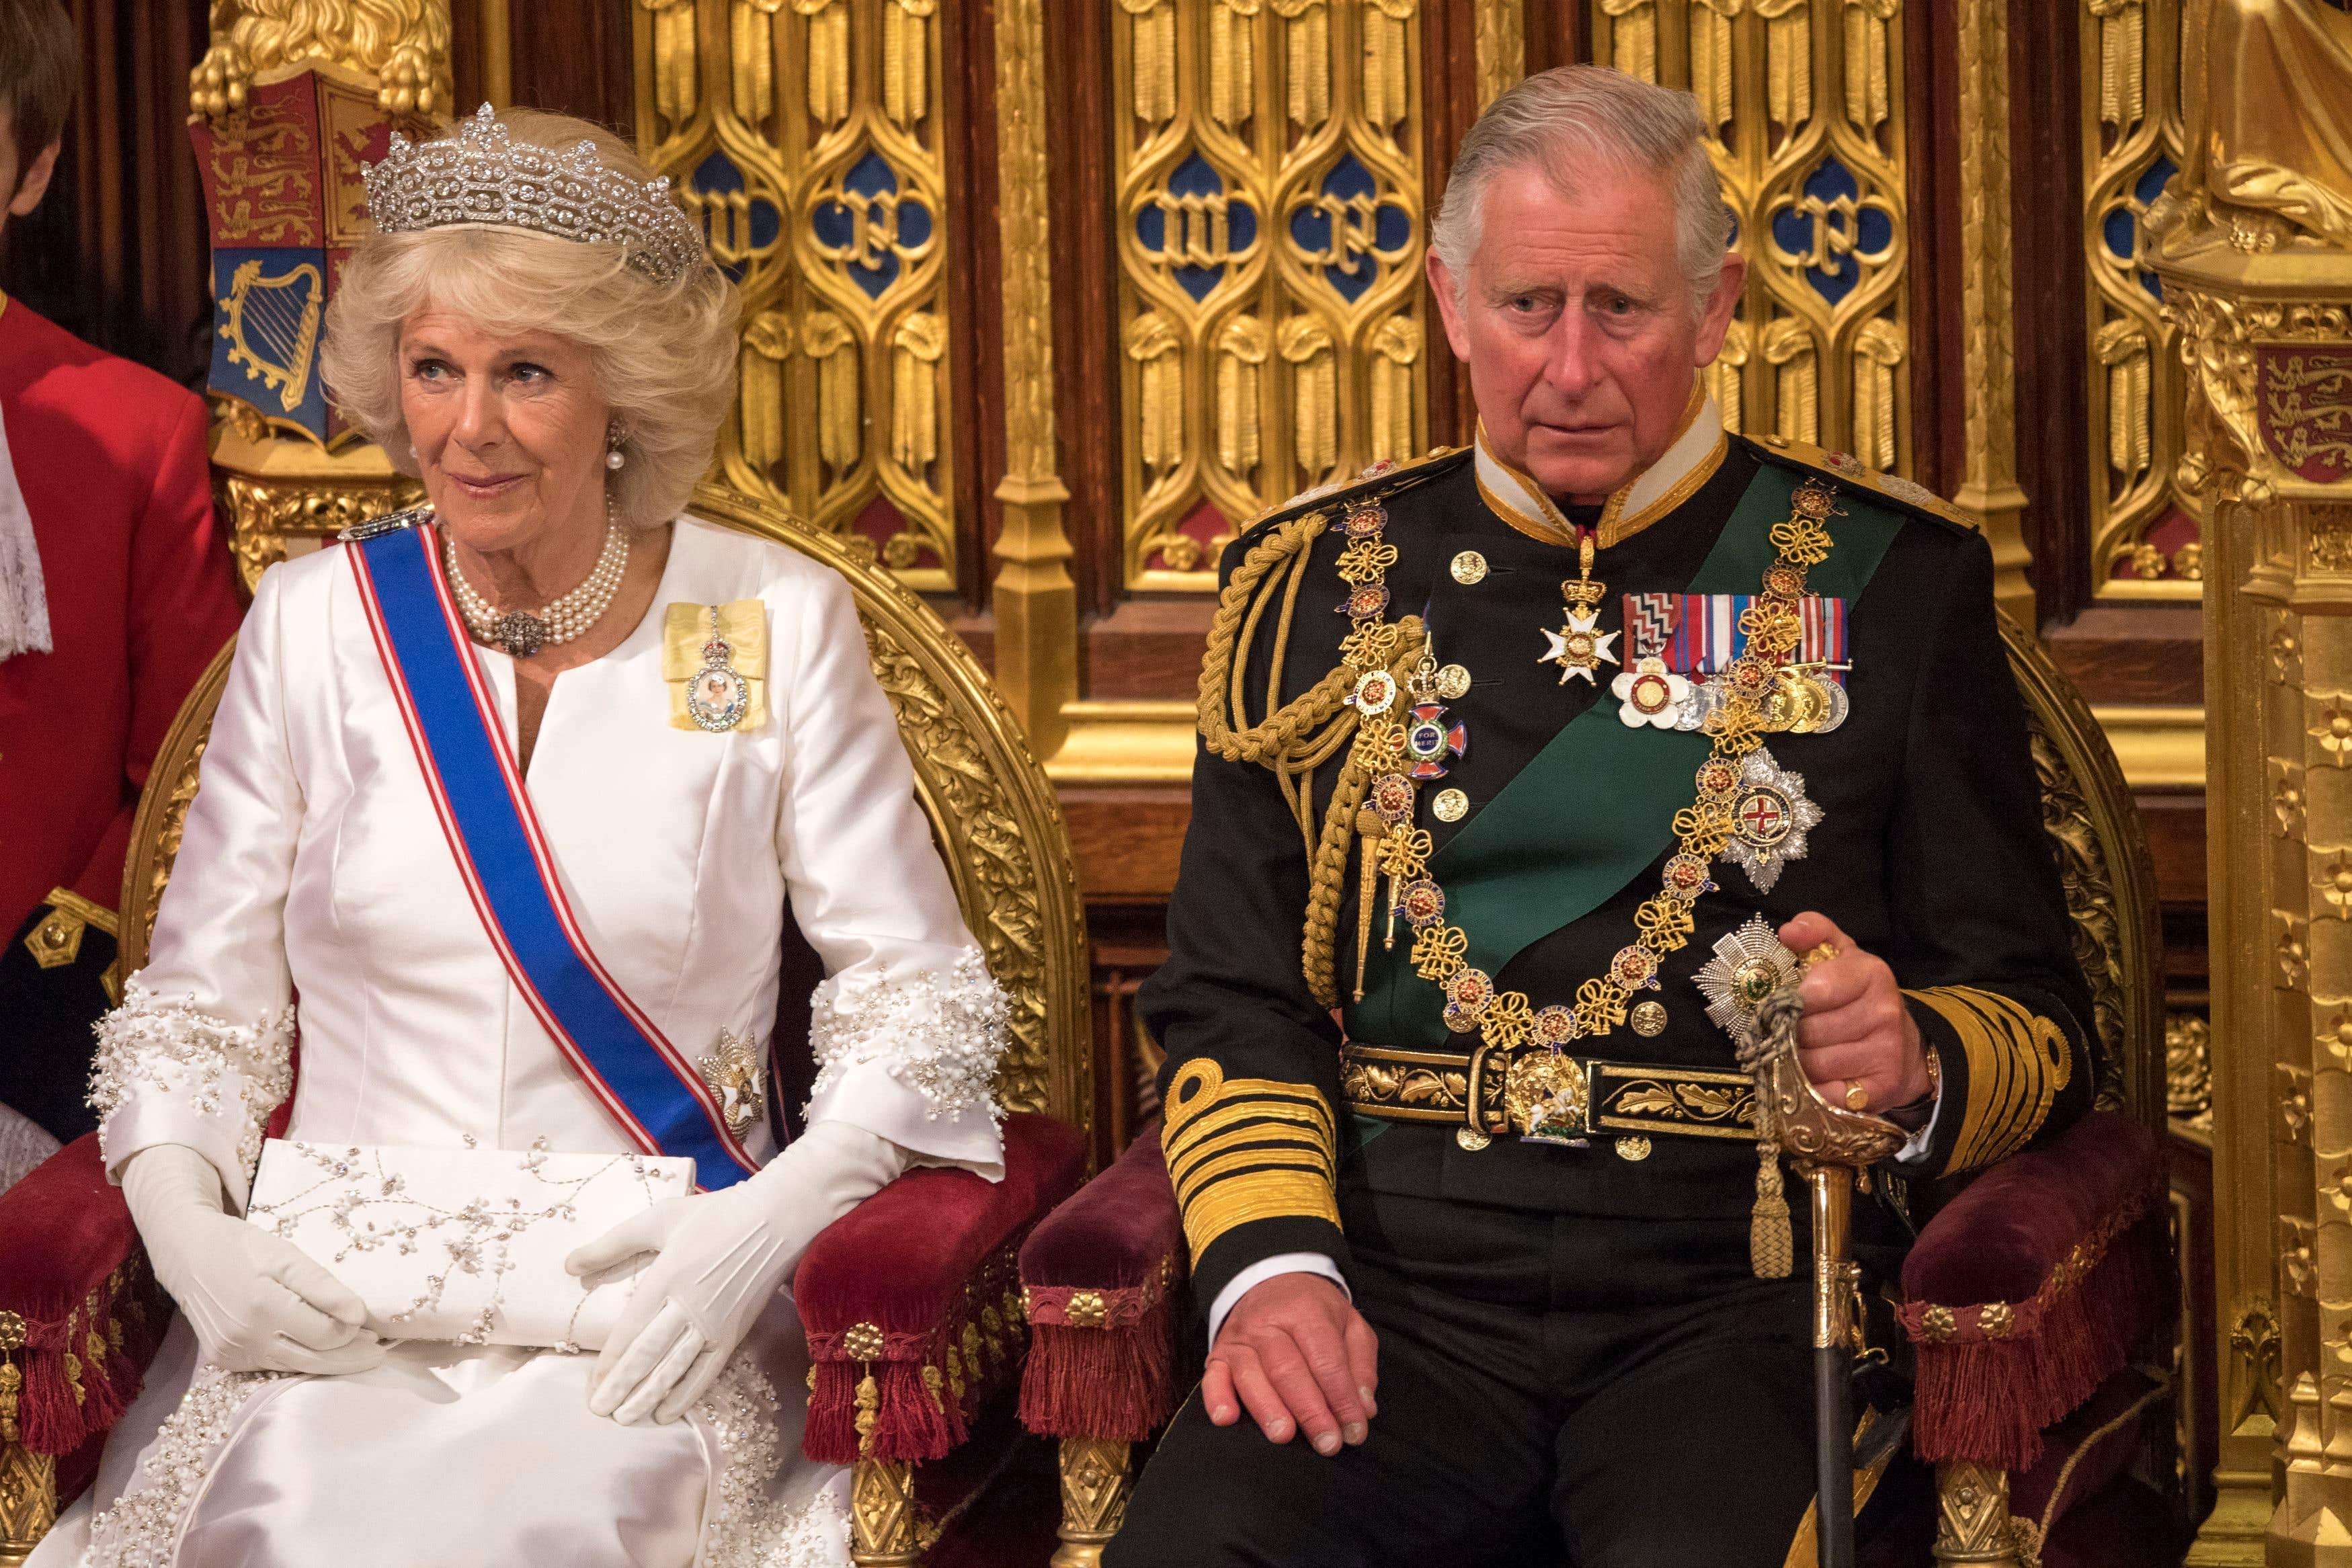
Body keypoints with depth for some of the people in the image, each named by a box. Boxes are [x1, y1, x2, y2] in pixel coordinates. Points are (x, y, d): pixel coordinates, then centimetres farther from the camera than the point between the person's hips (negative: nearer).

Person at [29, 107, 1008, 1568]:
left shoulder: (774, 624, 3)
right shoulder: (318, 620, 8)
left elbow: (920, 1002, 3)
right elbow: (199, 1004, 10)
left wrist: (773, 1218, -14)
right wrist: (185, 1229, -9)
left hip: (651, 1300, -1)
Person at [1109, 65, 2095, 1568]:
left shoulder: (1889, 581, 10)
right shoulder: (1315, 584, 15)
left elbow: (2041, 1027, 10)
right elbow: (1229, 1002, 12)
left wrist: (1908, 1060, -13)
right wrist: (1273, 1264, -6)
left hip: (1732, 1297, -1)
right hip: (1398, 1292, 2)